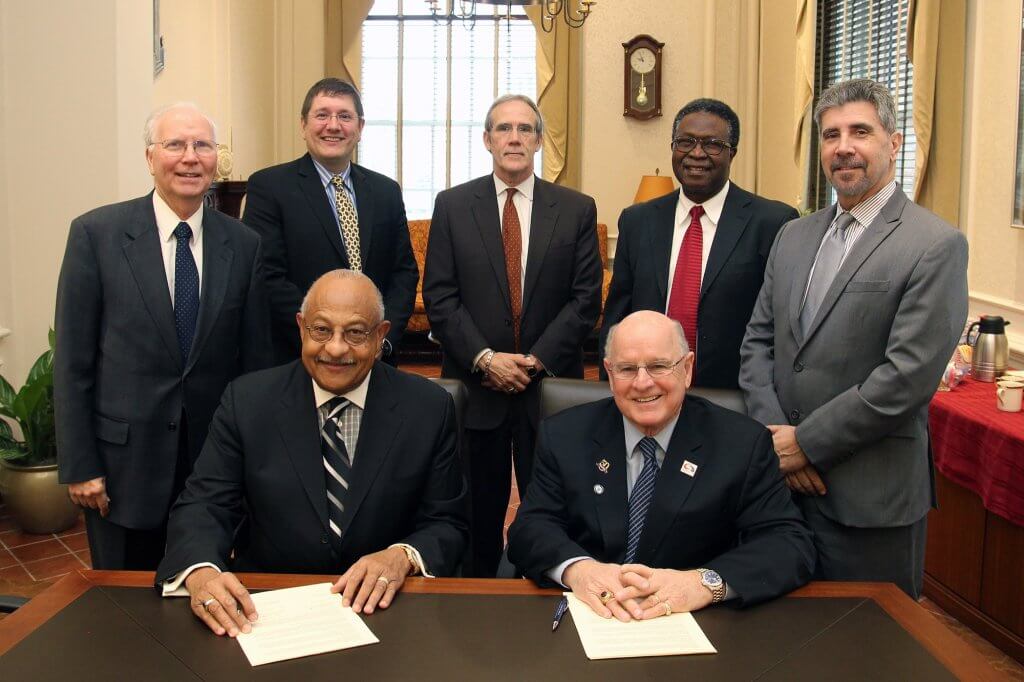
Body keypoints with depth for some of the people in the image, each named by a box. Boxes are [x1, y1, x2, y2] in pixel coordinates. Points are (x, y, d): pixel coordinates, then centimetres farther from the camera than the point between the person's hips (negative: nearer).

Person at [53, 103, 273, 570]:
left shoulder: (243, 245, 2)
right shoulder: (95, 234, -5)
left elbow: (255, 357, 5)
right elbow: (72, 359, -5)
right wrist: (78, 466, -7)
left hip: (214, 460, 2)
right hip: (124, 460, -2)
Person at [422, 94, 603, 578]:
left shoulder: (577, 209, 5)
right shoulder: (452, 206, 4)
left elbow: (586, 298, 0)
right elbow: (438, 296, -1)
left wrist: (536, 360, -10)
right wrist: (484, 358, -11)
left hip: (551, 384, 0)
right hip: (476, 384, 0)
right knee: (478, 514, 9)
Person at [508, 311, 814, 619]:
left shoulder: (744, 443, -3)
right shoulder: (563, 436, 3)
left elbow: (792, 544, -8)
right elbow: (530, 529, -2)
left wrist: (706, 583, -27)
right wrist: (577, 568, -25)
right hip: (592, 617, 2)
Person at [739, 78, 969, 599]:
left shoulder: (935, 246, -10)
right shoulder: (794, 236, 11)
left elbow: (908, 376, -17)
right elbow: (758, 342, 9)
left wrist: (807, 443, -13)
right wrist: (776, 437, -5)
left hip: (871, 497, -5)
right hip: (782, 480, 6)